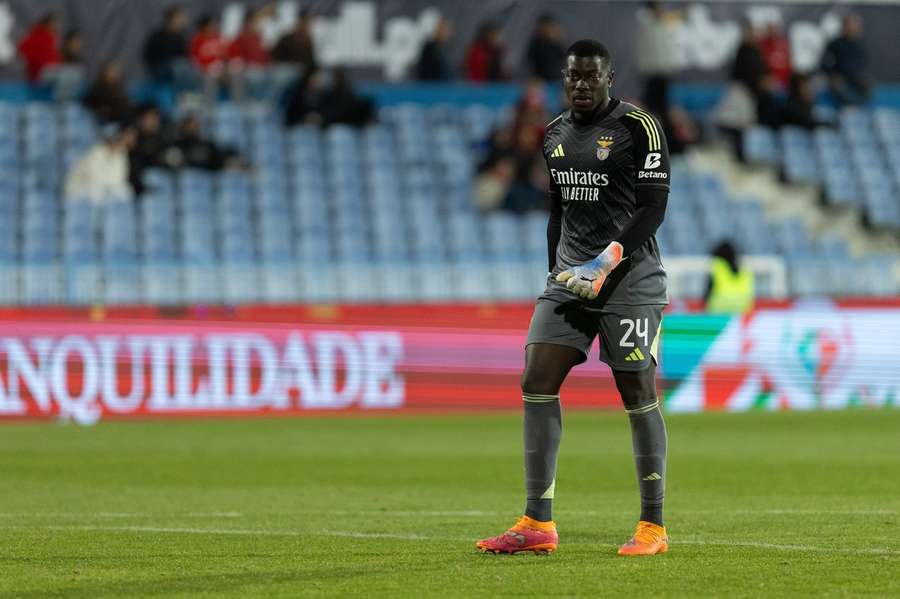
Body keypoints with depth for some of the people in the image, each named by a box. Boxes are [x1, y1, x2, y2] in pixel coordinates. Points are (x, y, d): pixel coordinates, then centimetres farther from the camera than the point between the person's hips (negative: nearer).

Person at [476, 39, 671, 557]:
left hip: (629, 279, -6)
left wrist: (611, 258, -21)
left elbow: (653, 206, -11)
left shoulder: (638, 126, -7)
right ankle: (538, 525, -1)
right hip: (570, 278, 7)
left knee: (638, 393, -5)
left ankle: (654, 528, 3)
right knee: (537, 381, -4)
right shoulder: (555, 133, 14)